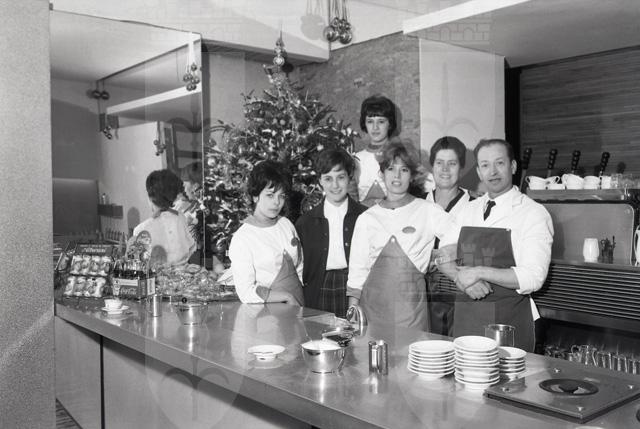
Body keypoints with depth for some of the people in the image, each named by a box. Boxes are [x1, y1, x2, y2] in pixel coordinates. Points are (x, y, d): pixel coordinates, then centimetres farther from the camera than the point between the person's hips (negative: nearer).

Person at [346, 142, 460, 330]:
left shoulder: (428, 211, 3)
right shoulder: (367, 218, 8)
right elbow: (358, 268, 9)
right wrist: (352, 313, 5)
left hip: (411, 306, -1)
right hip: (373, 303, 2)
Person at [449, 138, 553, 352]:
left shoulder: (533, 213, -7)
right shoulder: (468, 211, 9)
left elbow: (532, 278, -16)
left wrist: (480, 272, -19)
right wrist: (464, 280, -13)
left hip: (509, 318, -4)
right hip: (466, 315, 4)